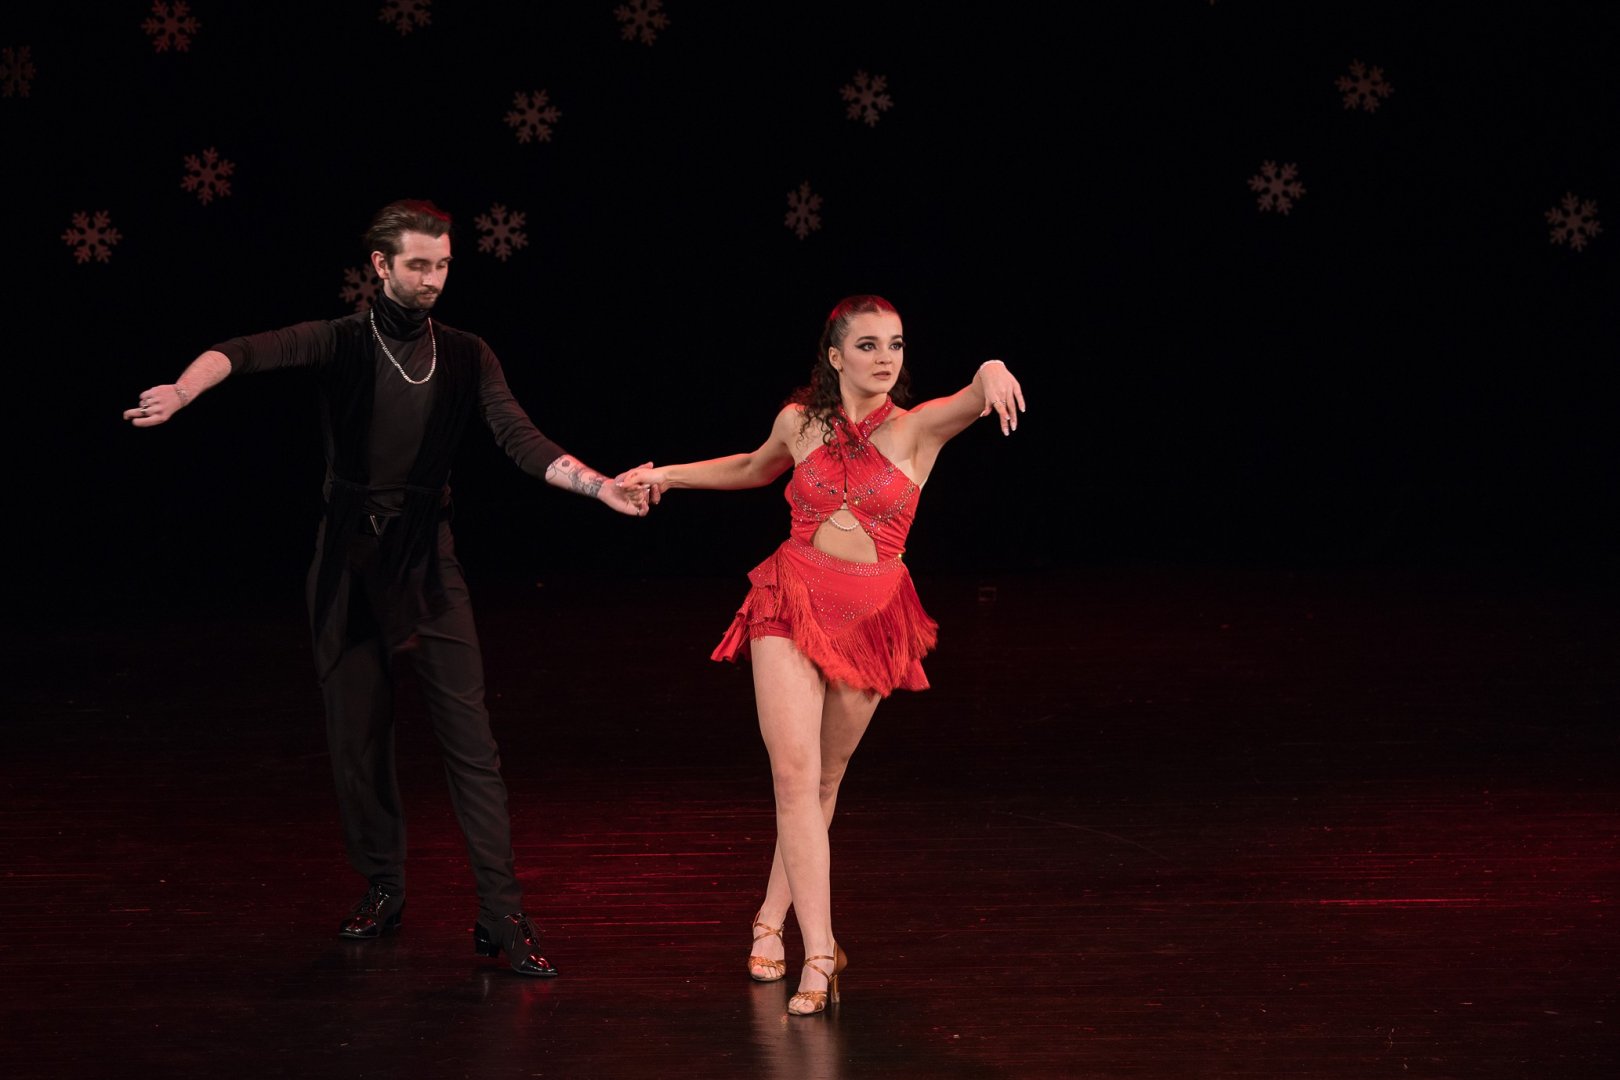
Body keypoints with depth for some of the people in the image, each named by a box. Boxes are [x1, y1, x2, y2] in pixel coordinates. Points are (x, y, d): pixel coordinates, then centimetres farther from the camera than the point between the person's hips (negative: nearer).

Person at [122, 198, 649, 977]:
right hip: (349, 555, 0)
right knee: (357, 736, 8)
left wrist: (600, 487, -23)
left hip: (426, 560, 0)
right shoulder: (341, 343, -3)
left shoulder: (465, 356, 4)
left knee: (469, 737, -7)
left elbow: (520, 440, -6)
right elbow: (245, 353, -20)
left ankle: (502, 914, -6)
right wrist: (180, 392, -42)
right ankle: (381, 891, 24)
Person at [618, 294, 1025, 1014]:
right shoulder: (799, 421, 1)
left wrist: (991, 373, -49)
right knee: (795, 774, -12)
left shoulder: (915, 429, -6)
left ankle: (772, 921, 29)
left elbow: (973, 403, -27)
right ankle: (820, 955, -14)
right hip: (793, 604, 0)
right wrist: (668, 475, 22)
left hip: (872, 617, 0)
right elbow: (756, 470, 24)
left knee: (824, 780, 10)